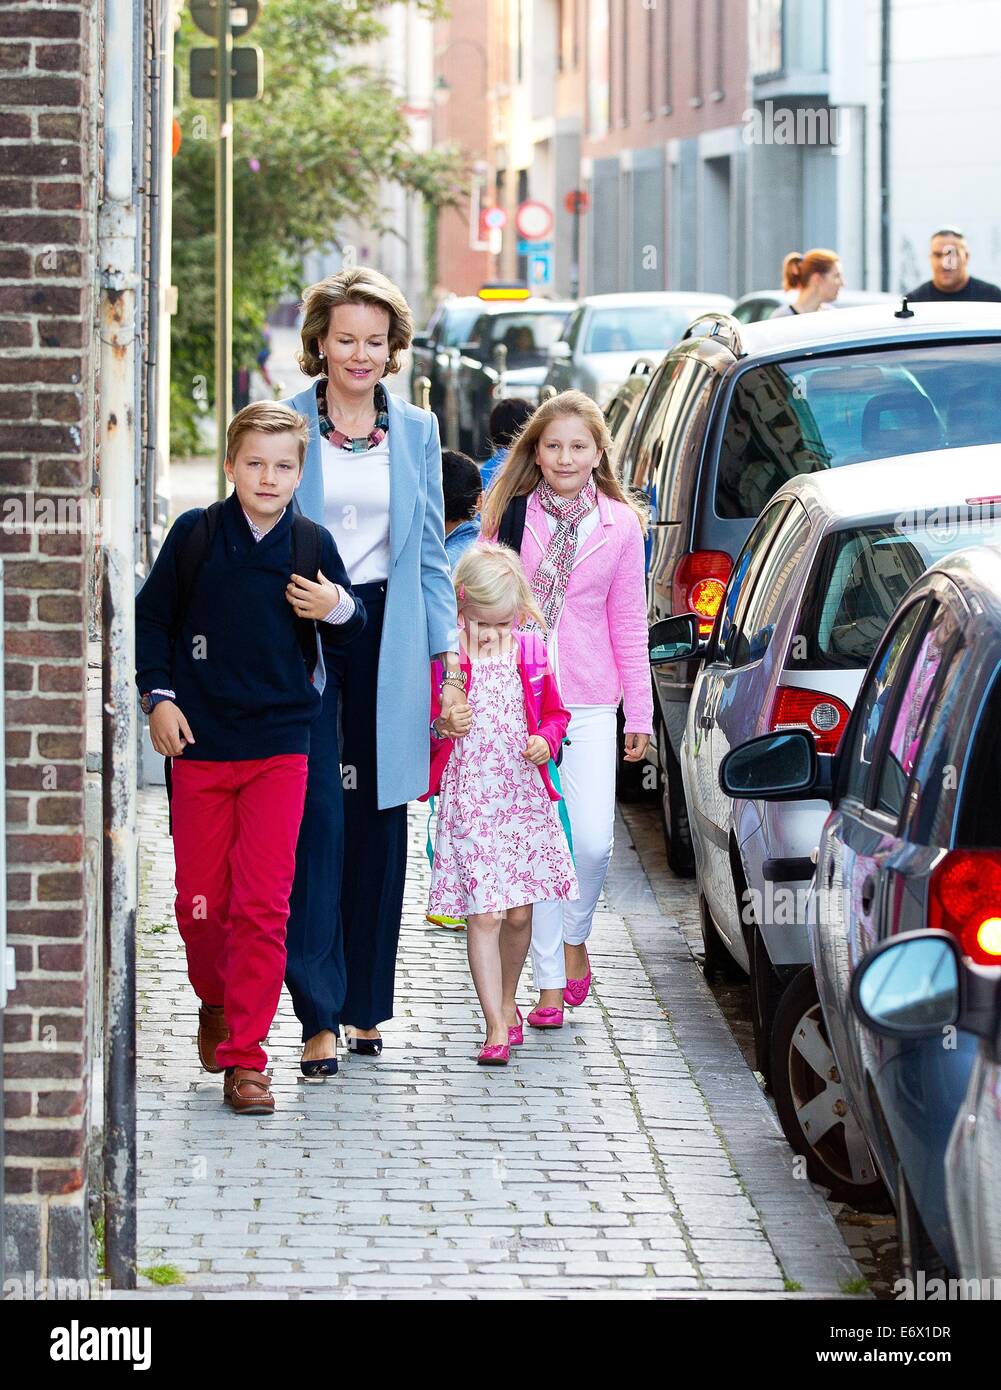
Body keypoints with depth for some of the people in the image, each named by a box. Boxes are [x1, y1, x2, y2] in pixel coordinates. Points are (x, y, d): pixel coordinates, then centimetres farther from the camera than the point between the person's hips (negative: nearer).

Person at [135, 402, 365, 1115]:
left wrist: (340, 610, -10)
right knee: (199, 902, 6)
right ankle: (217, 1003, 36)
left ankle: (244, 1056, -1)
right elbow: (151, 617, 8)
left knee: (263, 904, -7)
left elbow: (351, 637, 12)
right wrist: (158, 695, -2)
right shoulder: (195, 534, -2)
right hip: (199, 746, 0)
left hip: (279, 748, 0)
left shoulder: (312, 544, 1)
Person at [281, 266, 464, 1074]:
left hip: (386, 639, 3)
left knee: (379, 822, 6)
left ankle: (366, 1005, 16)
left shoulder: (417, 431, 10)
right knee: (318, 820, -9)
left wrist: (446, 651, 7)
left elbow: (430, 552, 13)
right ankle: (319, 1014, -8)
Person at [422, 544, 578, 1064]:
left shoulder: (529, 652, 7)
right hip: (467, 800, -3)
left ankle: (508, 1001, 30)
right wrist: (442, 727, -18)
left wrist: (545, 739, -2)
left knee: (519, 913, 8)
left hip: (523, 796, 3)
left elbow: (555, 713, 18)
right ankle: (497, 1027, -8)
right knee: (484, 914, -9)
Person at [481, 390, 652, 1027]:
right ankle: (550, 980, 8)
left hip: (589, 702, 0)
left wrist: (639, 713, 8)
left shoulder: (621, 526, 5)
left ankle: (576, 937, 20)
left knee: (593, 840, -9)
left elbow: (629, 623, 9)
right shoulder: (511, 516, 4)